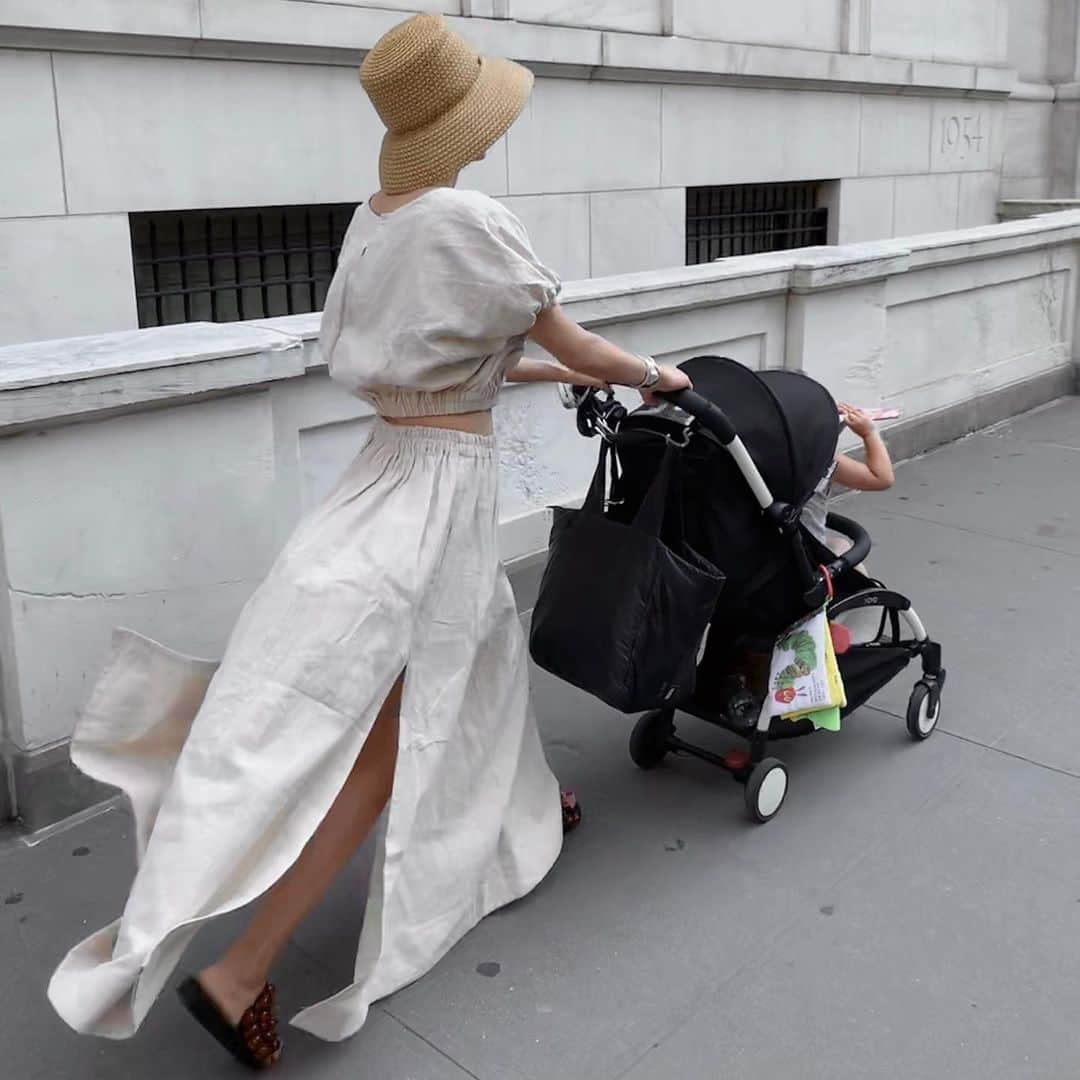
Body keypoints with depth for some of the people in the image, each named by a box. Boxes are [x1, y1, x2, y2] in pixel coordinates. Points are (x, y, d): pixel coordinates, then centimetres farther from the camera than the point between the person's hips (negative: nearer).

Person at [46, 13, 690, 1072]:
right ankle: (237, 974, -1)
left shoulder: (375, 215, 7)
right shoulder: (467, 220, -16)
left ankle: (520, 804, 51)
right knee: (380, 738, -5)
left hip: (395, 463, 9)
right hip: (439, 484, -9)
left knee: (481, 644, 28)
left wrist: (549, 373, 22)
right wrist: (654, 373, 12)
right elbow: (577, 345, -7)